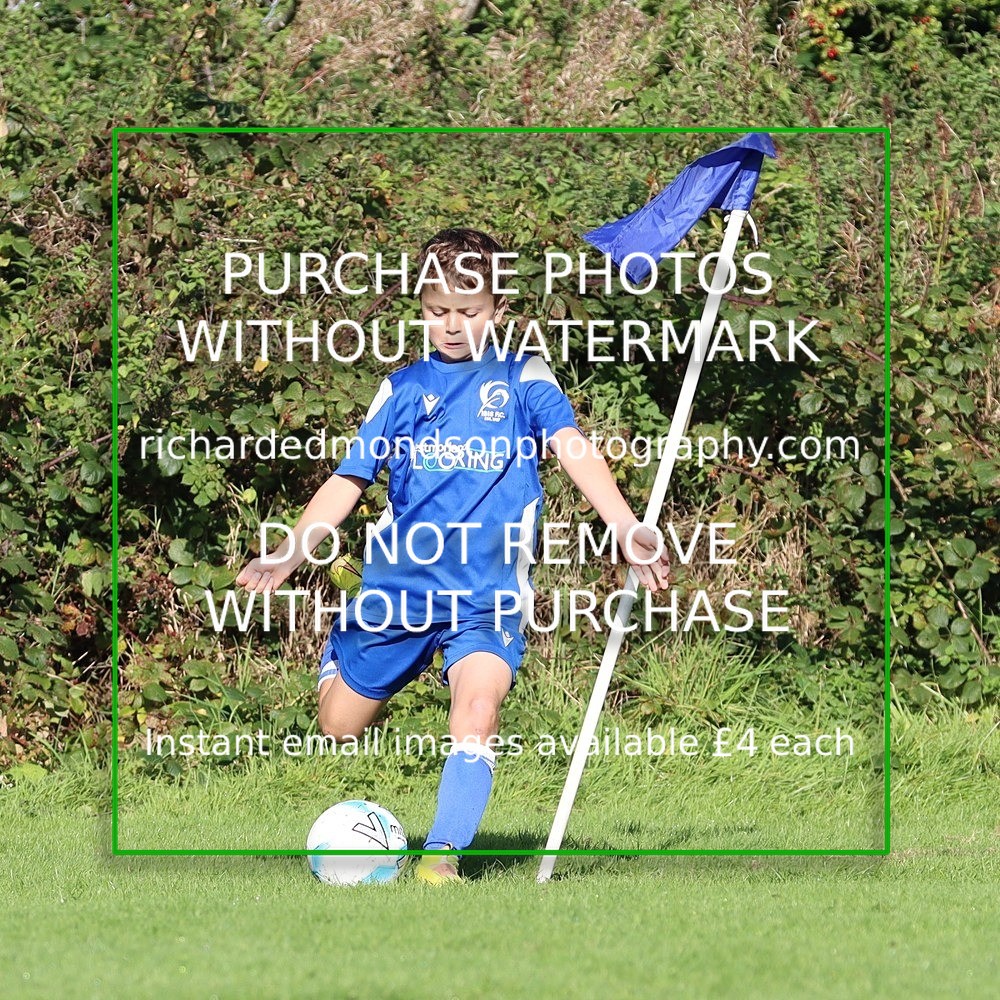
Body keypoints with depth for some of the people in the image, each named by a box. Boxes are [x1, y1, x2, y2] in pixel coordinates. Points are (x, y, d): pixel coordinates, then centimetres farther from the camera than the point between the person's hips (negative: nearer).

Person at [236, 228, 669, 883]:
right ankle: (339, 654, 47)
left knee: (476, 712, -27)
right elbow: (350, 479, 11)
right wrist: (291, 552, -4)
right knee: (338, 726, 12)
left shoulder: (524, 380, 5)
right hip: (399, 581, 3)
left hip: (488, 590, -3)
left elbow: (575, 449, -10)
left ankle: (443, 858, -26)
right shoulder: (404, 389, 12)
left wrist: (628, 528, -26)